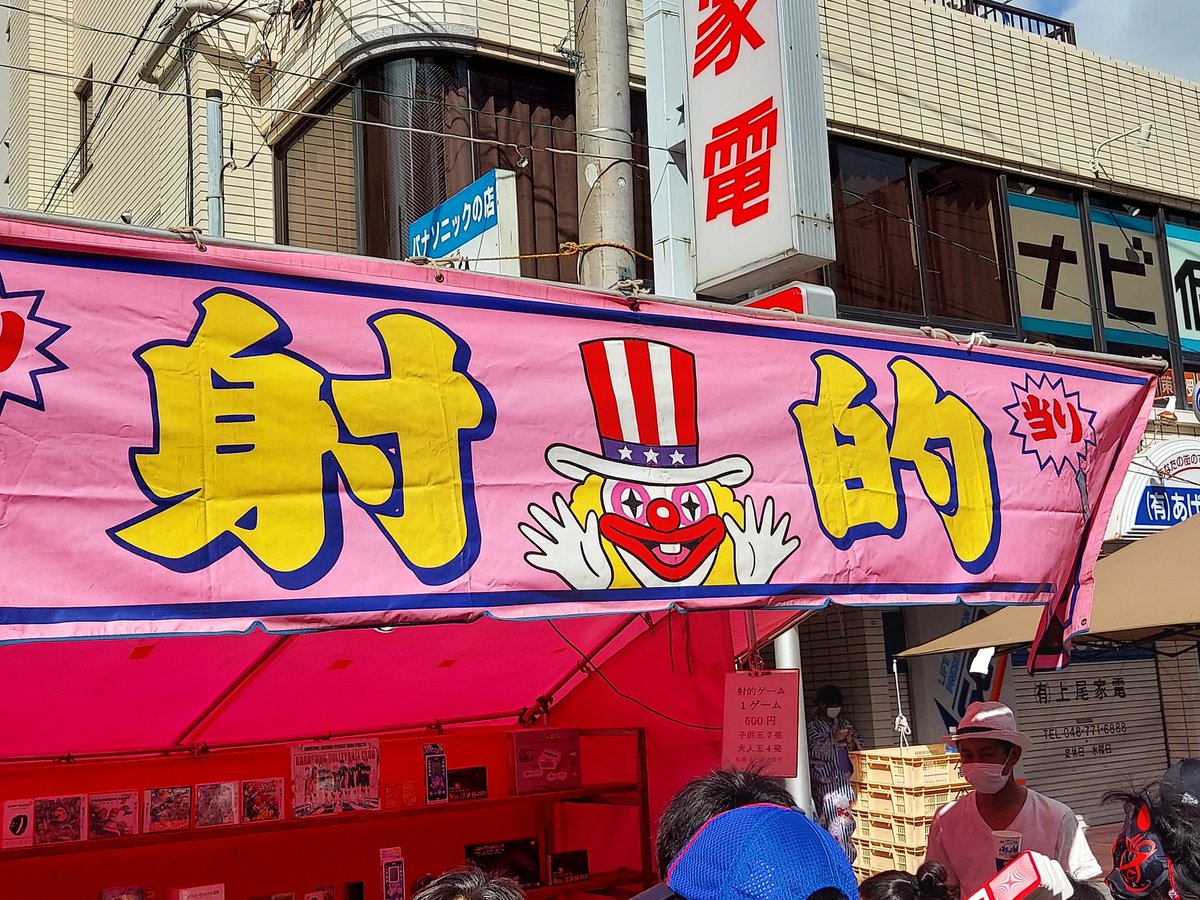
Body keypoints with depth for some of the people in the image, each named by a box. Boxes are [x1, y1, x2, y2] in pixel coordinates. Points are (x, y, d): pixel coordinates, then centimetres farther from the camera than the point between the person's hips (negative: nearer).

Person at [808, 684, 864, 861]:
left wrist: (850, 740, -4)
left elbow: (859, 747, 17)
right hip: (826, 779, -5)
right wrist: (834, 739, -20)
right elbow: (814, 751, -10)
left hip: (847, 777, 5)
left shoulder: (843, 722, 17)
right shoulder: (812, 725, 2)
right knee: (836, 805, -21)